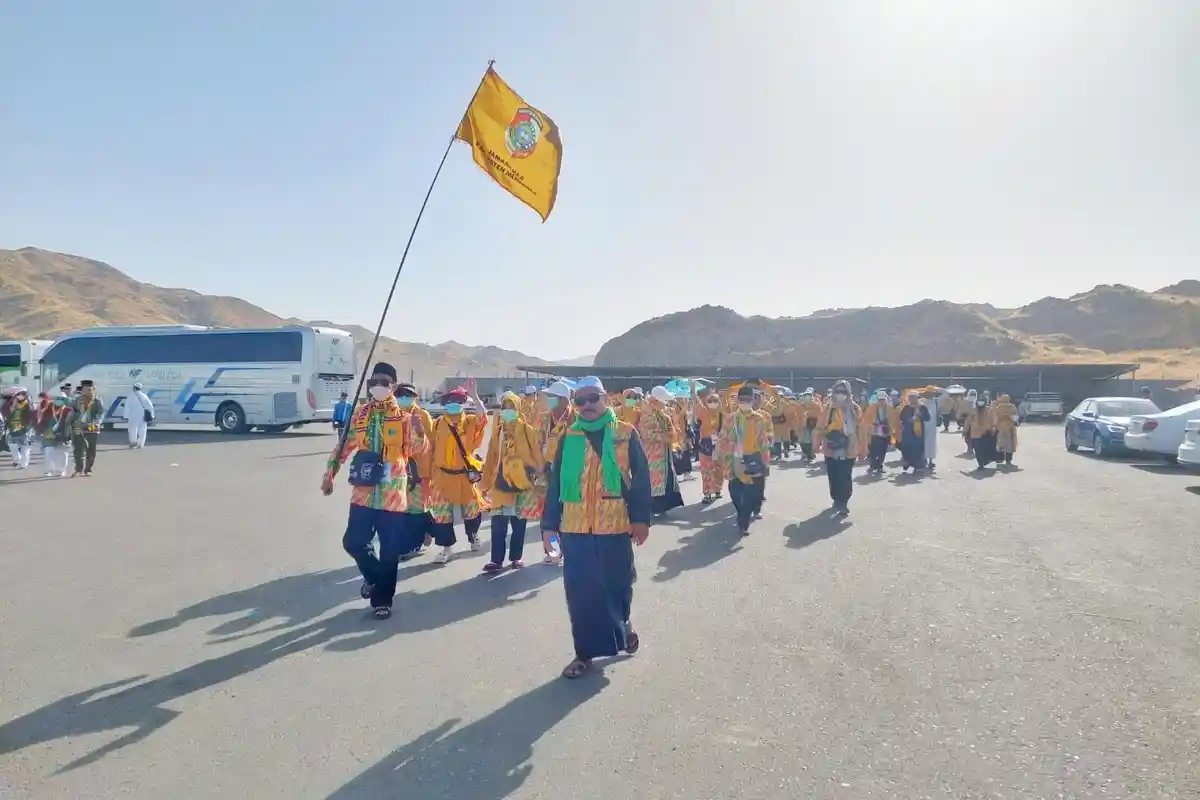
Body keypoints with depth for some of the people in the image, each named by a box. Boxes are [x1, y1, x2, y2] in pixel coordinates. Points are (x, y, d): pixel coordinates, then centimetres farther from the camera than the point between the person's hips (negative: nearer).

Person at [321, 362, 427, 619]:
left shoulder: (403, 416, -3)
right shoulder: (360, 413, 7)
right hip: (363, 491, 3)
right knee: (353, 542, 4)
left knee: (389, 550, 1)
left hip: (392, 493, -3)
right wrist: (329, 474, 12)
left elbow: (417, 449, -15)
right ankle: (373, 575, 33)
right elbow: (345, 445, 16)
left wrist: (418, 431, -35)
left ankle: (382, 599, 17)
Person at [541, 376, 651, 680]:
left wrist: (641, 518, -7)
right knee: (580, 591, 4)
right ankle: (585, 652, 17)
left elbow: (641, 478, -1)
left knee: (617, 584, 11)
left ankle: (623, 624, 41)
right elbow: (555, 481, 6)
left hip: (615, 525, -1)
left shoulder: (626, 434, 0)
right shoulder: (568, 437, 5)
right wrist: (551, 521, 3)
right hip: (575, 527, 2)